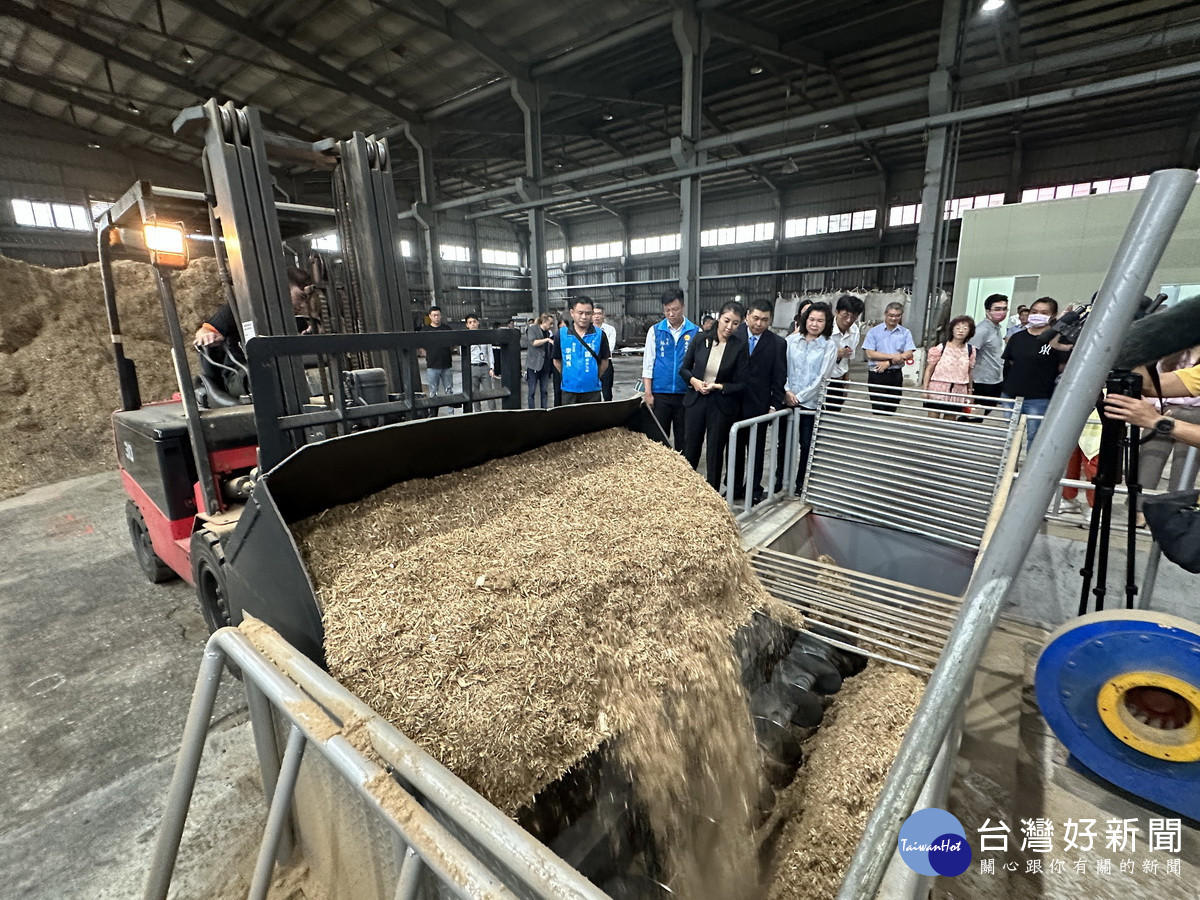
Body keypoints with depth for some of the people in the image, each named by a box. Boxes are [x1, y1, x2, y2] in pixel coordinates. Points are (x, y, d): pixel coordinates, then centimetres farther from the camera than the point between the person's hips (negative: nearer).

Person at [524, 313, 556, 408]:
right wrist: (547, 339, -21)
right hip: (534, 364, -5)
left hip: (546, 365, 5)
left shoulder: (549, 332, 13)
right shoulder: (532, 329, -2)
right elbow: (533, 342, -18)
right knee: (532, 389, 0)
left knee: (544, 390, 6)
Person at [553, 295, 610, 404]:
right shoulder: (561, 334, 0)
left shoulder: (600, 335, -2)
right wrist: (568, 377, 9)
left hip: (592, 391, -1)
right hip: (569, 390, 1)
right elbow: (557, 361, 10)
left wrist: (593, 378, 7)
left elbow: (604, 362, 7)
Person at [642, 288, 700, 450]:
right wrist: (648, 393, -3)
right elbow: (648, 363, 2)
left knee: (683, 438, 9)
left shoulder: (696, 332, 2)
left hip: (686, 393, 0)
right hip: (660, 394, 0)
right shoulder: (655, 331, 4)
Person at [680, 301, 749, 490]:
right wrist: (693, 380, -10)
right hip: (696, 401, 2)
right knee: (690, 450, 10)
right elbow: (684, 368, 8)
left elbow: (740, 384, -4)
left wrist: (717, 386, -16)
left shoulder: (740, 347, -7)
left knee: (715, 452, 8)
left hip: (722, 405, -2)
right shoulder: (700, 340, -1)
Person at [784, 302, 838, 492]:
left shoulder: (829, 346, -1)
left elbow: (822, 378, -6)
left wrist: (800, 397, -9)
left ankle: (801, 484, 20)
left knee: (806, 444, 5)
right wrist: (787, 391, -10)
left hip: (810, 403, -1)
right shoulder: (792, 340, 5)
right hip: (786, 400, 2)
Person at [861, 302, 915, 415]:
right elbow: (870, 354, -10)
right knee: (878, 408, -4)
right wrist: (892, 356, -13)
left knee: (892, 409, 8)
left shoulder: (905, 333, 7)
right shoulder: (874, 332, 0)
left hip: (896, 375, 3)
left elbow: (909, 354, -2)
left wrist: (889, 362, -14)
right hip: (877, 374, -3)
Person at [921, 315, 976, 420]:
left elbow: (969, 372, 11)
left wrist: (970, 391, 13)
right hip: (938, 389, -3)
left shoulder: (970, 350, 4)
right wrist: (925, 389, -7)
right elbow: (929, 369, -3)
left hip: (958, 392, 3)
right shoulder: (940, 348, -5)